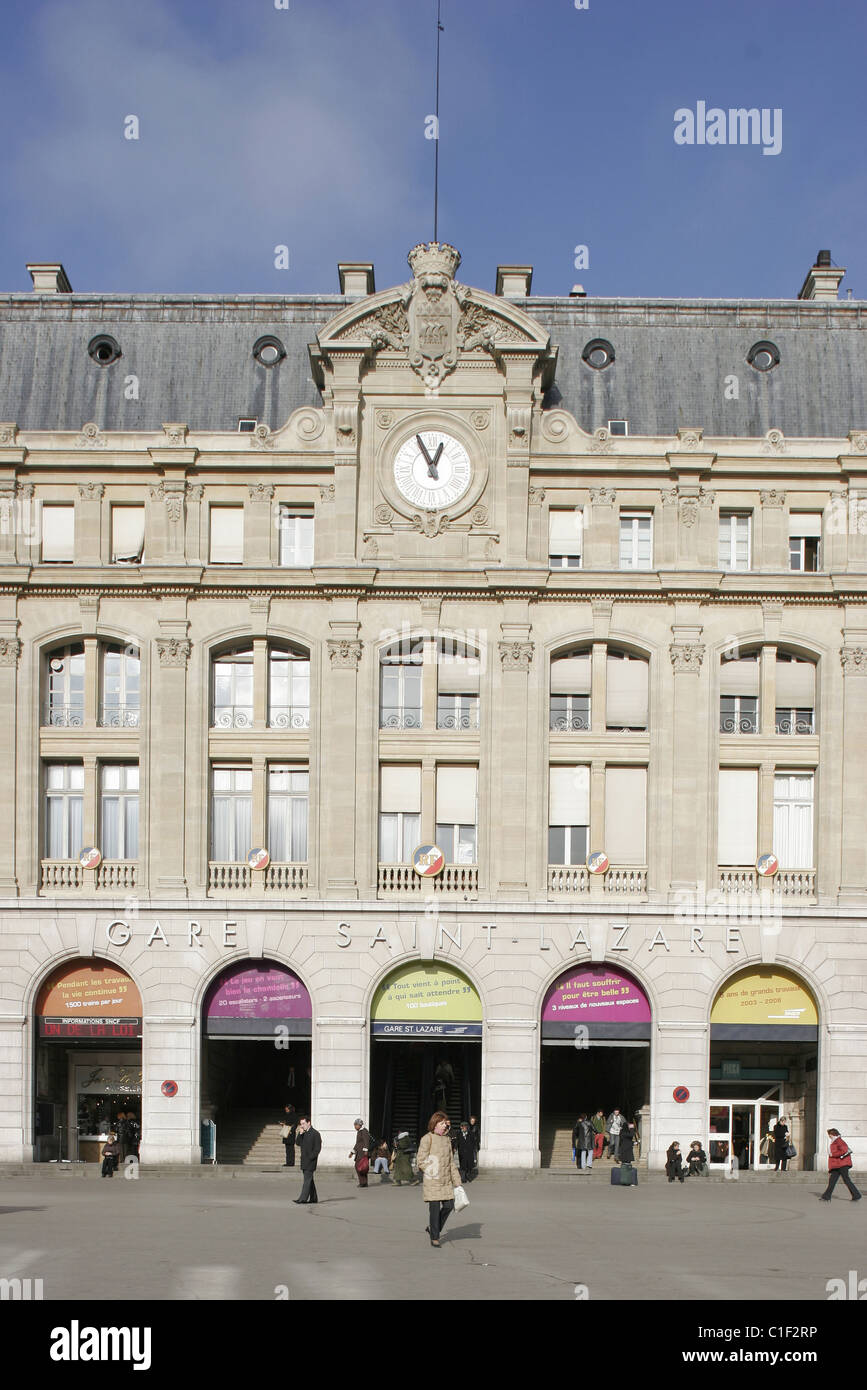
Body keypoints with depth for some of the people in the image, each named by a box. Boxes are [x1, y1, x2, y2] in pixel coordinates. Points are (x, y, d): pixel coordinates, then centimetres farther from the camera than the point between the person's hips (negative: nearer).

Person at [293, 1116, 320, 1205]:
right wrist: (300, 1134, -7)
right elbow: (299, 1144, 5)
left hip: (310, 1161, -8)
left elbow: (317, 1148, -11)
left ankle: (303, 1199, -16)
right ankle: (313, 1198, 19)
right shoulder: (303, 1133, 15)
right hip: (304, 1161, 8)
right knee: (309, 1180, 12)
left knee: (307, 1179, -11)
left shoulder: (315, 1133, -8)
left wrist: (310, 1158, -16)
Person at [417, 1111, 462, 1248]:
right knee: (435, 1208, -3)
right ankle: (434, 1237, 10)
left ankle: (432, 1228, 23)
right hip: (432, 1181, -6)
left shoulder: (447, 1139, 13)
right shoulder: (427, 1139, -7)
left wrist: (456, 1180, 14)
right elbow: (422, 1161, -8)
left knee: (449, 1205, 2)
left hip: (446, 1180, 6)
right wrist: (432, 1171, -12)